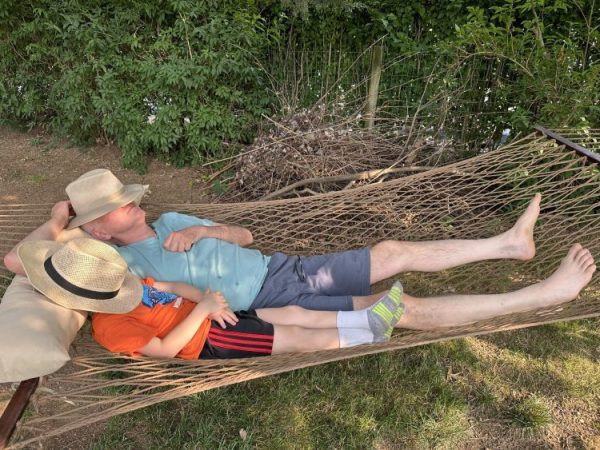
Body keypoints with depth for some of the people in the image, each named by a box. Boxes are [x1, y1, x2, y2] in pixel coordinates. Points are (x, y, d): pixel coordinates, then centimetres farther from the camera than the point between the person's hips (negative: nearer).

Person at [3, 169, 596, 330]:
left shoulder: (170, 223, 14)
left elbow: (244, 236, 15)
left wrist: (199, 230, -3)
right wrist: (57, 221, 5)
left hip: (283, 269, 8)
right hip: (271, 310, -7)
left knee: (393, 251, 3)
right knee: (403, 308, -13)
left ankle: (507, 243, 16)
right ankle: (545, 293, -6)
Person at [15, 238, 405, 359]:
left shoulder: (132, 285, 10)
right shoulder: (111, 327, -16)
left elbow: (175, 287, 12)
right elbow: (166, 349, -23)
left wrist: (208, 302, -7)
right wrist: (202, 308, -28)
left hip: (209, 318, 8)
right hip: (208, 341, -8)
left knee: (294, 313, 0)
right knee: (299, 338, -9)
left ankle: (369, 319, 6)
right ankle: (371, 334, 1)